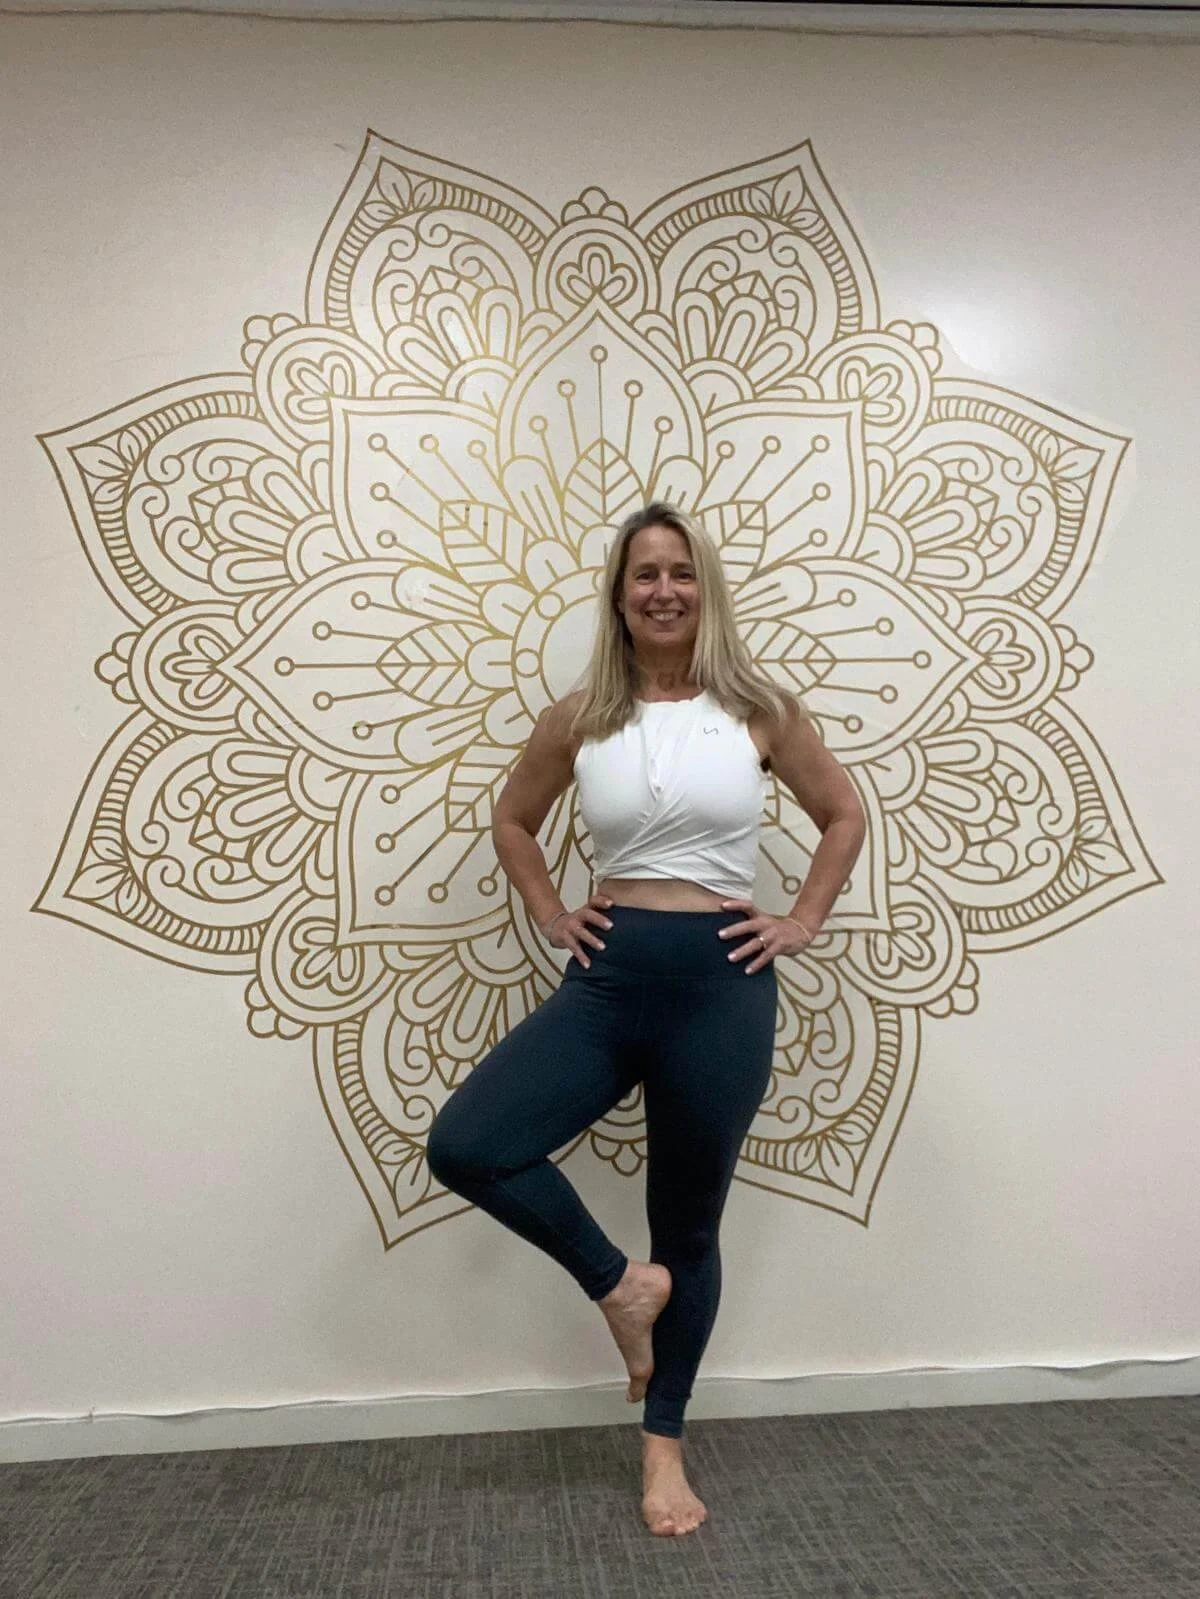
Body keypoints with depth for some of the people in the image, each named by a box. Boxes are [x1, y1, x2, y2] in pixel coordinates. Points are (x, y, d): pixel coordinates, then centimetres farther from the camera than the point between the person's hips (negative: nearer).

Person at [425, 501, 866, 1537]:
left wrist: (802, 921, 2)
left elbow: (844, 815, 11)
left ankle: (664, 1448, 36)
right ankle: (620, 1284, 11)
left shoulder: (760, 710, 0)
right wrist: (550, 914, 7)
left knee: (689, 1228, 11)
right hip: (608, 979, 2)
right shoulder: (579, 719, 3)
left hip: (721, 984, -1)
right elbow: (513, 820, 19)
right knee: (463, 1146, -15)